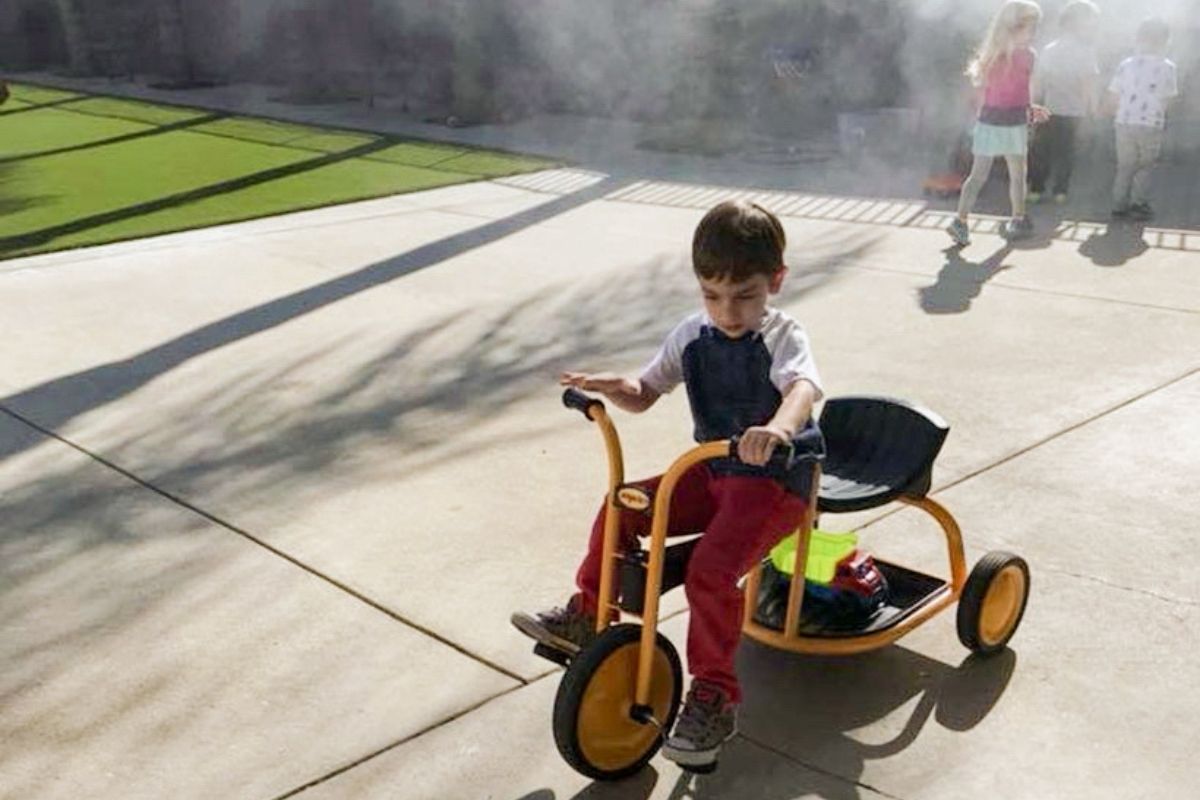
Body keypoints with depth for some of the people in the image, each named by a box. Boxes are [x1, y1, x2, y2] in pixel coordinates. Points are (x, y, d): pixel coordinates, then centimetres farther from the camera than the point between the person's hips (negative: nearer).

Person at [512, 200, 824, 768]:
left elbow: (804, 388, -38)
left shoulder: (783, 338, -16)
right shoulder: (692, 337, 3)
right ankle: (586, 615, 14)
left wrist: (777, 429, -62)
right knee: (621, 508, -5)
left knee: (710, 571, -26)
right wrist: (611, 387, -14)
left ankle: (713, 697, -9)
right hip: (712, 470, 7)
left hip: (774, 478, -7)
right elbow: (644, 393, 11)